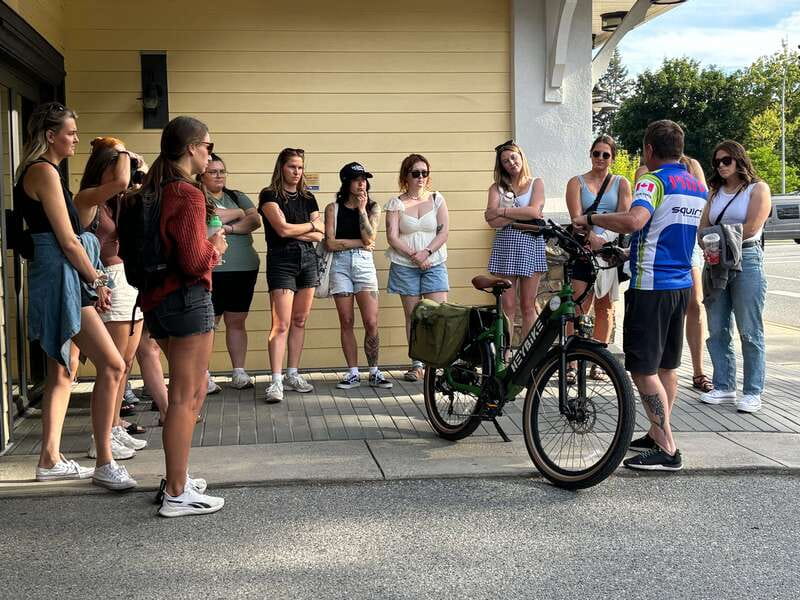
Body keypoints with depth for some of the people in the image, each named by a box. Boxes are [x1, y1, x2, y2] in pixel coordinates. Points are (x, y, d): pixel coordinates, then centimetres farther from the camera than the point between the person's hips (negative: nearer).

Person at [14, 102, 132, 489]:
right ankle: (104, 464, -9)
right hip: (60, 278, -11)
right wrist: (97, 280, -6)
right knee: (112, 366, -13)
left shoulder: (38, 171, 19)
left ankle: (50, 460, 20)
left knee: (63, 370, 14)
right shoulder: (45, 171, -12)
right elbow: (67, 241, -16)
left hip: (54, 279, 11)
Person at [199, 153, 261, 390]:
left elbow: (255, 220, 5)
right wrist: (239, 213, 0)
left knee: (237, 321, 7)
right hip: (212, 269, -4)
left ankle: (239, 372, 11)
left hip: (244, 267, 4)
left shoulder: (238, 197, 18)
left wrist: (229, 228, -10)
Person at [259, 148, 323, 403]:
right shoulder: (270, 195, -2)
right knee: (281, 323, -11)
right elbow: (282, 229, -14)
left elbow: (319, 236, 6)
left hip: (308, 260, 6)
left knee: (300, 321, 7)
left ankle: (292, 374, 13)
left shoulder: (307, 198, 14)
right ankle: (276, 381, -13)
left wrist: (294, 230, -7)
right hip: (281, 260, -6)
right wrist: (311, 225, -1)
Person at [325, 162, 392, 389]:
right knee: (346, 322, 1)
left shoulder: (373, 208, 8)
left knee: (371, 323, -6)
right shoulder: (333, 208, 4)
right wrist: (360, 243, -5)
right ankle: (353, 373, 9)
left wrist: (362, 209, -7)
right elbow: (330, 243, -5)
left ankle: (374, 372, 5)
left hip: (364, 264, 0)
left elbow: (369, 238, -7)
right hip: (340, 265, 0)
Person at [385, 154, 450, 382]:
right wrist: (414, 255, -14)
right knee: (412, 316, 3)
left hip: (434, 263, 1)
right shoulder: (396, 203, 4)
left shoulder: (437, 199, 8)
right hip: (405, 266, 0)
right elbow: (392, 237, -4)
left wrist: (426, 252, -12)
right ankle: (417, 364, 8)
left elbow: (444, 232, 1)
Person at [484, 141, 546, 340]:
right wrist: (522, 215, -9)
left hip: (530, 244, -1)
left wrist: (502, 211, -7)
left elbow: (534, 211, -9)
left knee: (528, 307, 2)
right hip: (505, 246, 1)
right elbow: (493, 221, -4)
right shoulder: (497, 188, 11)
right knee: (507, 306, -2)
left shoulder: (536, 183, 9)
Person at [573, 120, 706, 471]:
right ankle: (658, 435, 26)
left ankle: (667, 450, -7)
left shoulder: (654, 181, -14)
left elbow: (634, 220, -33)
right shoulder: (698, 188, 13)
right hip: (681, 284, 9)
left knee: (643, 369, -6)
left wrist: (590, 219, -20)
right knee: (667, 366, 16)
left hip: (651, 287, -9)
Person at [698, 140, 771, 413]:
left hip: (746, 260, -6)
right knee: (717, 331, 6)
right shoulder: (716, 192, 18)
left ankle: (752, 392, 0)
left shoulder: (758, 188, 1)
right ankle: (724, 387, 15)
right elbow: (703, 228, 11)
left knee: (749, 332, -4)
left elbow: (750, 228, -10)